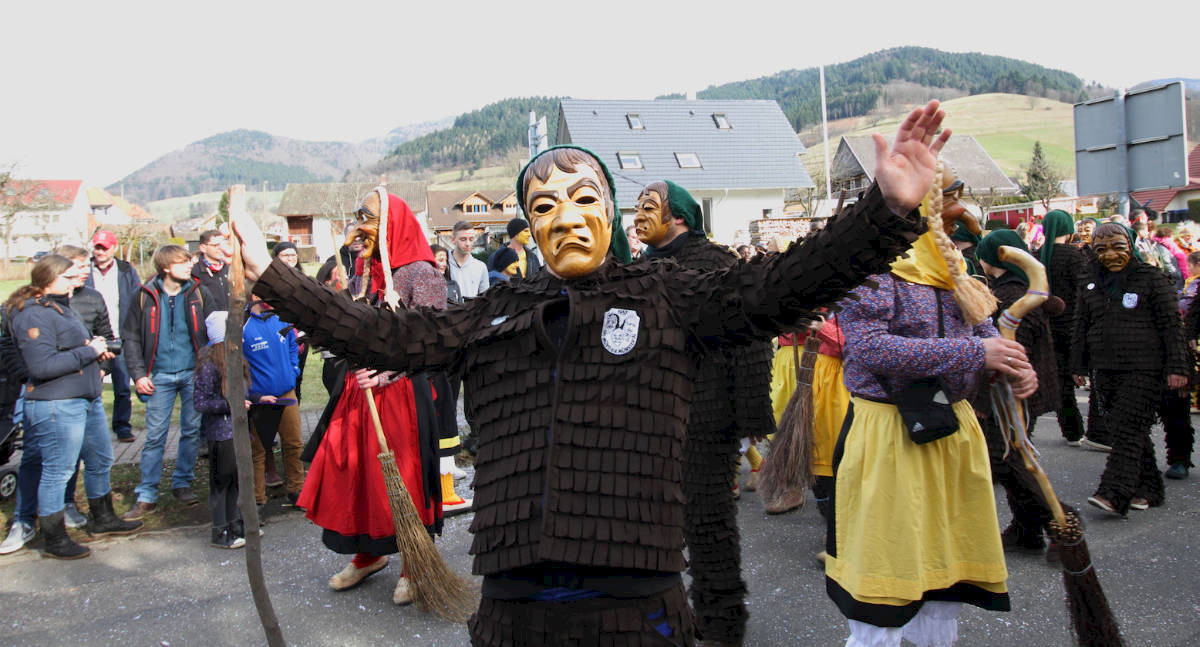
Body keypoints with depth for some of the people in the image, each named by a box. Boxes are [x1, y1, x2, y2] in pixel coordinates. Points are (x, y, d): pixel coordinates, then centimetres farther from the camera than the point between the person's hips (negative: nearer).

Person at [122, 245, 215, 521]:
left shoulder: (198, 292, 2)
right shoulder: (146, 295, 1)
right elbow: (131, 337, 4)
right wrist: (138, 374, -4)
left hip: (193, 373, 1)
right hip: (160, 376, -1)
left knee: (192, 431, 7)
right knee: (155, 436, 0)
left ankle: (182, 483, 23)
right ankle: (147, 496, 8)